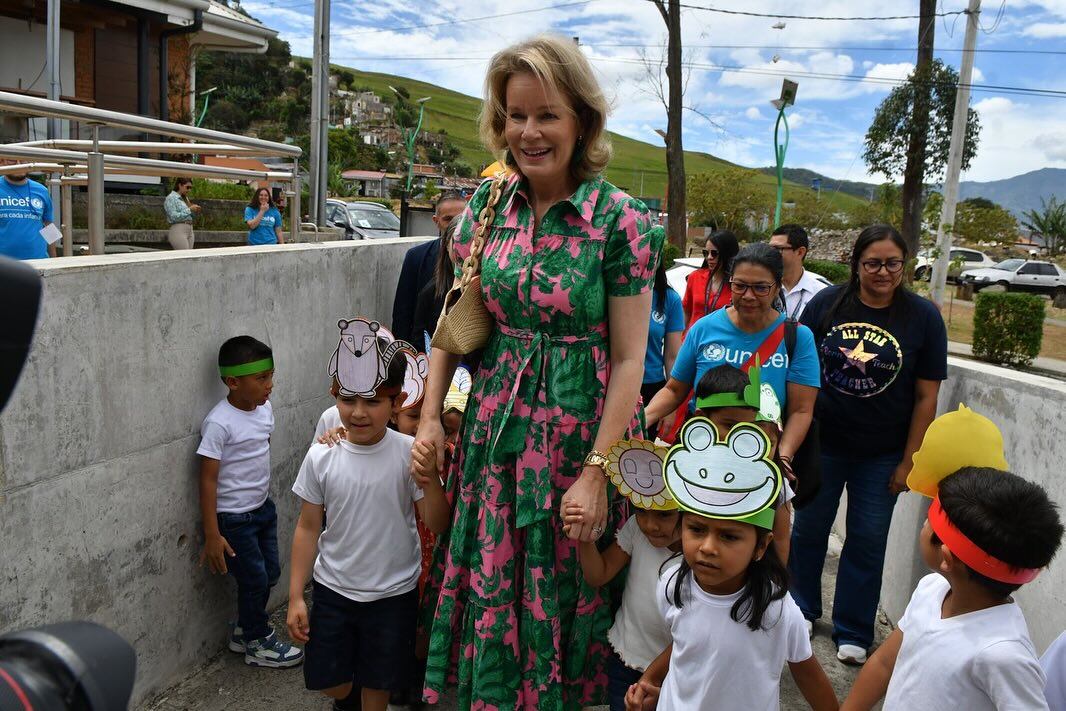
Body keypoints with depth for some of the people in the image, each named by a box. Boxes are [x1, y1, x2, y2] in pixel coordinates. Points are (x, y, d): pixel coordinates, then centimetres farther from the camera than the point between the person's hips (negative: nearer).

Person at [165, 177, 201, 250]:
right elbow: (173, 217, -15)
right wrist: (189, 210, -14)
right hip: (178, 231, -8)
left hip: (190, 230, 8)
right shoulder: (171, 198, -5)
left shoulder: (185, 198, 18)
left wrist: (194, 211, 3)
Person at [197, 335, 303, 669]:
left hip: (263, 508, 8)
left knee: (271, 574, 16)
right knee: (255, 580, 4)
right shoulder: (218, 423, -23)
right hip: (234, 519, -7)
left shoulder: (265, 408, -1)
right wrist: (212, 536, -19)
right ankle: (258, 643, 27)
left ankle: (244, 630, 38)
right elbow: (208, 481, -20)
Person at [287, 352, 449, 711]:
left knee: (379, 681, 15)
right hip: (333, 588, 2)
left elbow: (436, 525, -12)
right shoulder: (320, 457, -12)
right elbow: (308, 528, -2)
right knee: (327, 679, 16)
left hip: (393, 593, -1)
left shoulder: (409, 454, -16)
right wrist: (296, 596, 0)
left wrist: (430, 483, -32)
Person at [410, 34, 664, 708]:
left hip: (577, 434, -3)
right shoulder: (485, 205, 2)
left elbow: (629, 359, -12)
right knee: (490, 595, 13)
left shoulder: (620, 220, -11)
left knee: (560, 598, 12)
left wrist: (596, 471, -16)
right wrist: (431, 415, 4)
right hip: (493, 430, 4)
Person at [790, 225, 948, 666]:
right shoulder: (826, 304, -6)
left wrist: (908, 462, -6)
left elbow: (926, 397, -5)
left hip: (883, 453, -1)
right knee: (808, 528, 13)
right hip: (822, 442, 1)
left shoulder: (923, 317, -7)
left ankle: (852, 632, 27)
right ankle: (802, 609, 36)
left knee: (867, 540, 10)